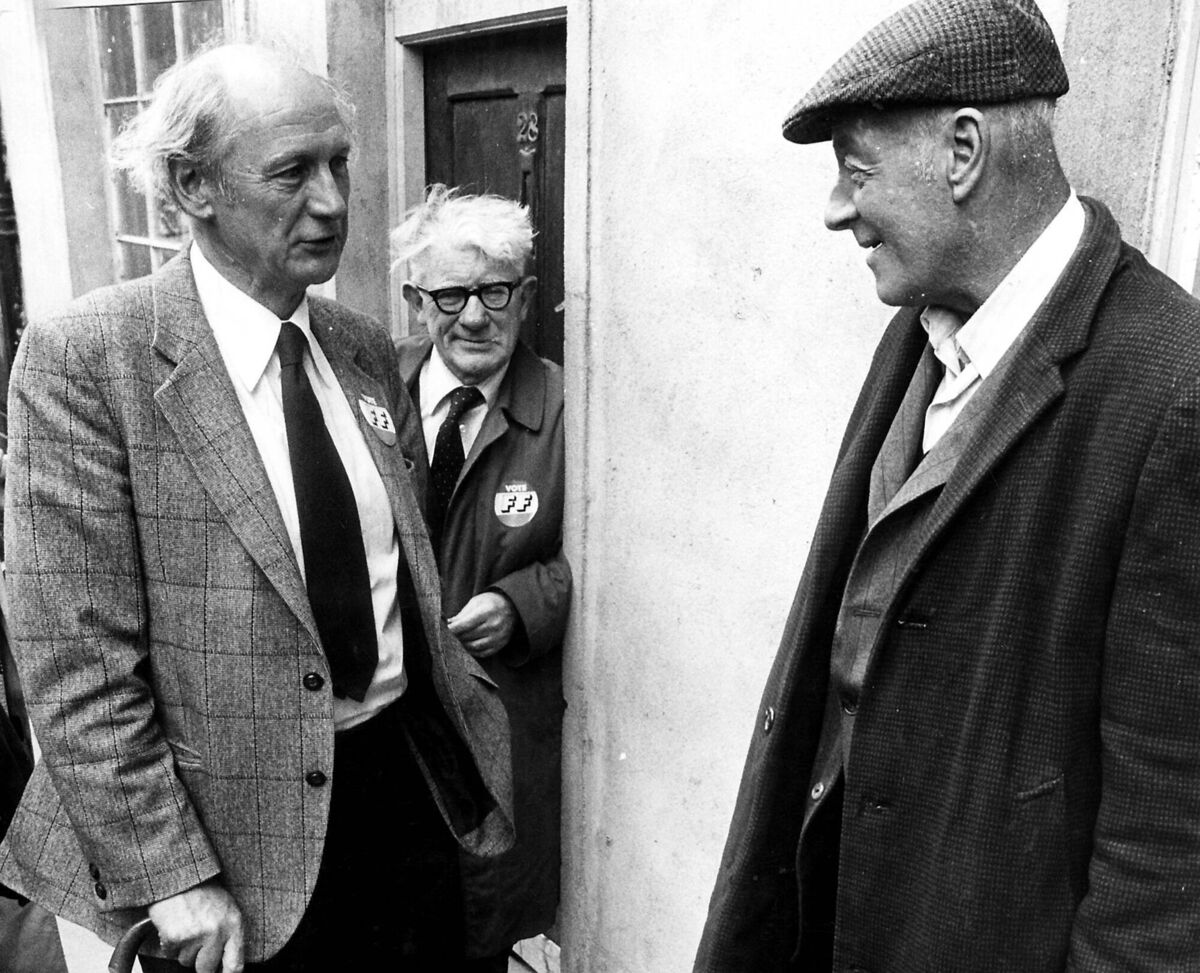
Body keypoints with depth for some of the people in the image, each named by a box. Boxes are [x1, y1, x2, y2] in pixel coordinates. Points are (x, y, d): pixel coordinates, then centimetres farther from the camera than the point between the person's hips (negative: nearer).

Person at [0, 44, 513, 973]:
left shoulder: (367, 349, 4)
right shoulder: (84, 359, -14)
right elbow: (77, 668, -15)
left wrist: (462, 703, 5)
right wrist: (170, 878, -14)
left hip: (410, 783, 6)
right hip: (239, 836, -5)